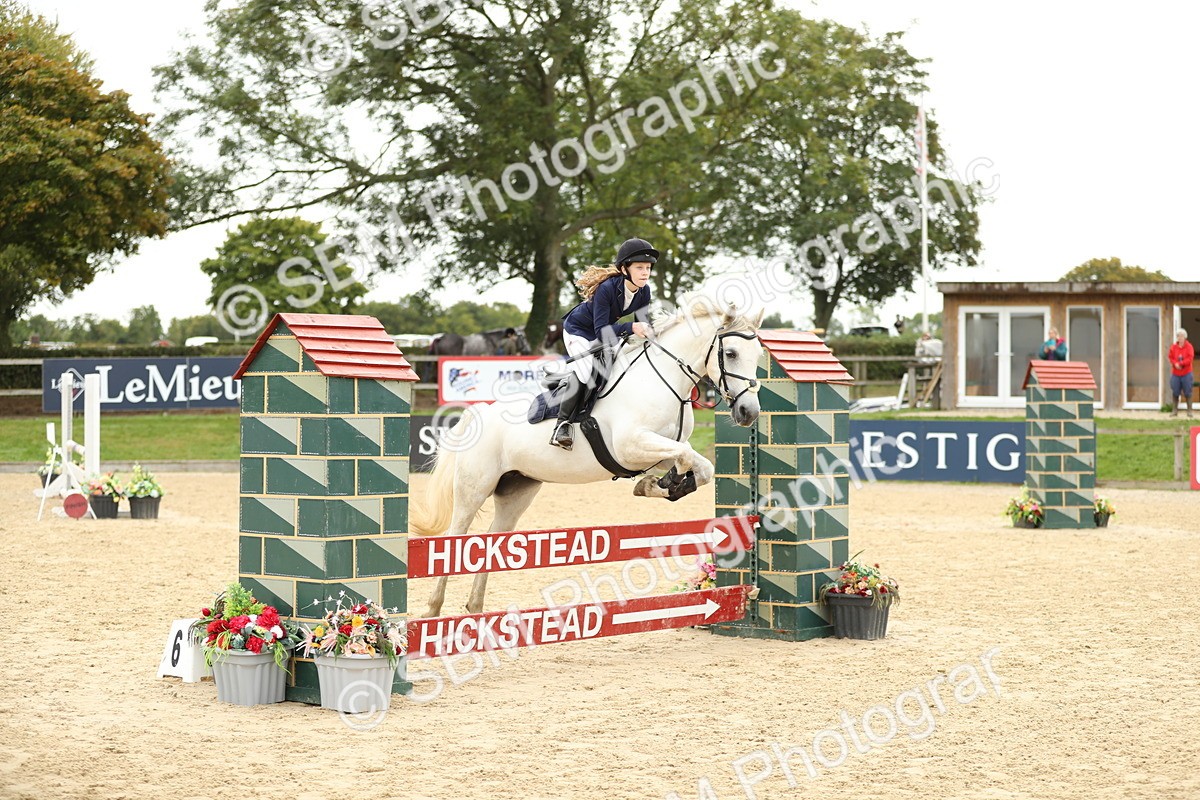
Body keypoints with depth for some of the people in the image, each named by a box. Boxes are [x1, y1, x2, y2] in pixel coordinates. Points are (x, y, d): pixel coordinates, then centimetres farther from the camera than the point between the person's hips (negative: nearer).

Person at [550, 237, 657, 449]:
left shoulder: (644, 291, -16)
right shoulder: (606, 288, -35)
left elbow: (641, 322, -4)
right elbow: (601, 330, -37)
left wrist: (645, 329, -26)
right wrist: (631, 328, -48)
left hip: (604, 334, 8)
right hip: (578, 330, -7)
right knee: (585, 372, -26)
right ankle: (563, 423, -21)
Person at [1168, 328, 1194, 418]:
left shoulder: (1189, 347, -3)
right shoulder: (1173, 347, 5)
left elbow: (1190, 358, -12)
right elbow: (1170, 357, 4)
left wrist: (1180, 364, -17)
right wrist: (1175, 364, -15)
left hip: (1186, 374, -2)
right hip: (1175, 373, 2)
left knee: (1188, 393, 0)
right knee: (1175, 393, 3)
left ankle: (1189, 411, 6)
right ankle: (1175, 410, 11)